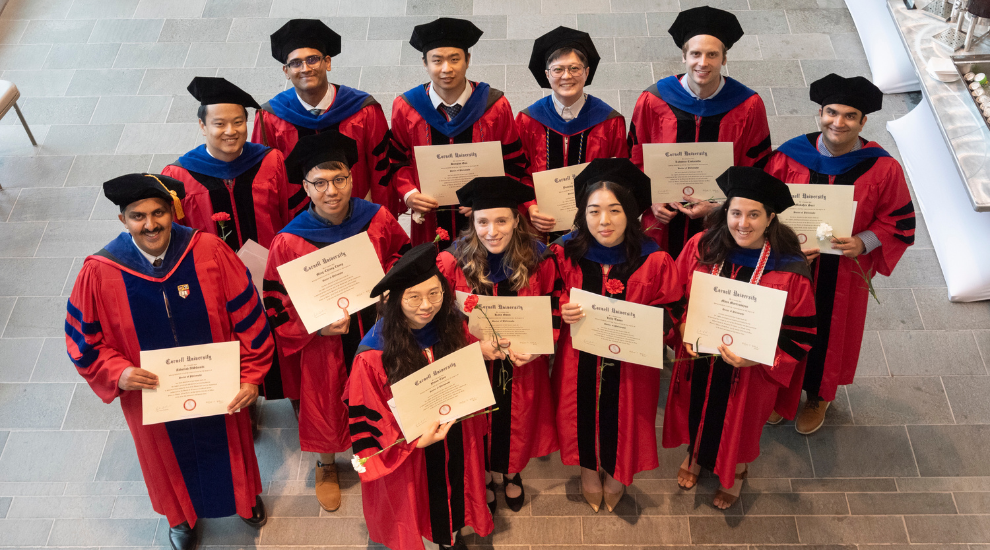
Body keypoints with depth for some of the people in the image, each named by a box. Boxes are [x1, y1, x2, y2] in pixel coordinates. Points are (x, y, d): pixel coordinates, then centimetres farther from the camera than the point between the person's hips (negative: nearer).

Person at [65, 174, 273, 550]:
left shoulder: (210, 253, -22)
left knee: (226, 444, 25)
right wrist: (117, 374, -21)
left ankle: (245, 496, 58)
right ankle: (181, 515, 57)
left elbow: (246, 318, -14)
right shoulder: (99, 273, -20)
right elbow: (84, 339, -7)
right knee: (170, 457, 25)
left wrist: (251, 376, -14)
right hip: (151, 396, 0)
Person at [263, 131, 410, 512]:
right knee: (326, 405, 18)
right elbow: (276, 304, -10)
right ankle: (326, 467, 49)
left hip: (377, 333, 2)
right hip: (324, 343, -2)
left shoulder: (378, 220, -13)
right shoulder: (288, 243, -19)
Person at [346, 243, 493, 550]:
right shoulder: (374, 355, -28)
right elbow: (366, 419, -19)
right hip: (405, 452, -4)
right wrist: (415, 441, -28)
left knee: (453, 494, 27)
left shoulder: (452, 327, -13)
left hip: (455, 441, 4)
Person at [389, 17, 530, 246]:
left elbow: (514, 162, -2)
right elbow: (397, 161, 5)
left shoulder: (495, 106, -7)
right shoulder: (405, 108, -4)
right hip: (430, 222, 1)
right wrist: (409, 194, -14)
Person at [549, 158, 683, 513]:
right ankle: (588, 468, 51)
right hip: (580, 362, 1)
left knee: (622, 418, 18)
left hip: (630, 365, -1)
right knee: (583, 415, 19)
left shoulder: (653, 260, -16)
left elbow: (671, 308, -6)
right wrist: (561, 309, -20)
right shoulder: (565, 253, -12)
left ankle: (616, 472, 50)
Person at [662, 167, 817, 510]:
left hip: (750, 372, -2)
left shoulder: (789, 270, -24)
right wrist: (685, 330, -15)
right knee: (697, 411, 28)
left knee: (738, 422, 23)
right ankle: (695, 455, 61)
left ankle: (736, 471, 56)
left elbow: (799, 334, -16)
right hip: (697, 360, 3)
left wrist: (756, 356, -27)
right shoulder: (701, 247, -15)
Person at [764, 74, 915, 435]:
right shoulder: (790, 156, -12)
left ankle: (818, 397, 46)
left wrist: (863, 242, -23)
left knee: (829, 334, 19)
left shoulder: (882, 169, -13)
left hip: (843, 275, 0)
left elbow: (899, 222, -5)